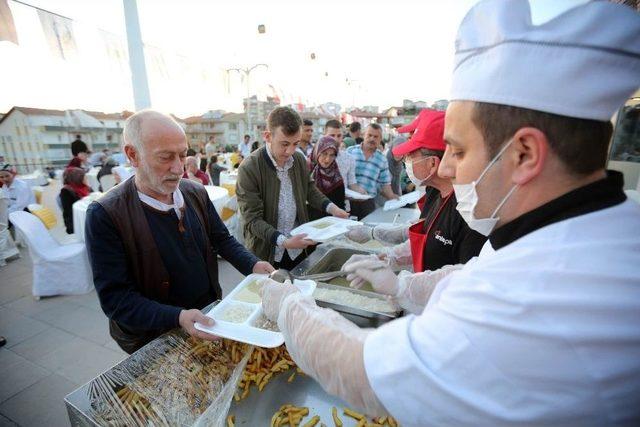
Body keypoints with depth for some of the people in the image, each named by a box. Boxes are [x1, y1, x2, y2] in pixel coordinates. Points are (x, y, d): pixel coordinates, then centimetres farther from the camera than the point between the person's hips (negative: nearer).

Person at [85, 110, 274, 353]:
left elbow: (222, 239, 6)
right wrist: (179, 317, -29)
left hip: (211, 313, 4)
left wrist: (253, 265, -12)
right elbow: (115, 298, -16)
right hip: (154, 339, -3)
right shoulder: (105, 215, -16)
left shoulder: (196, 193, -1)